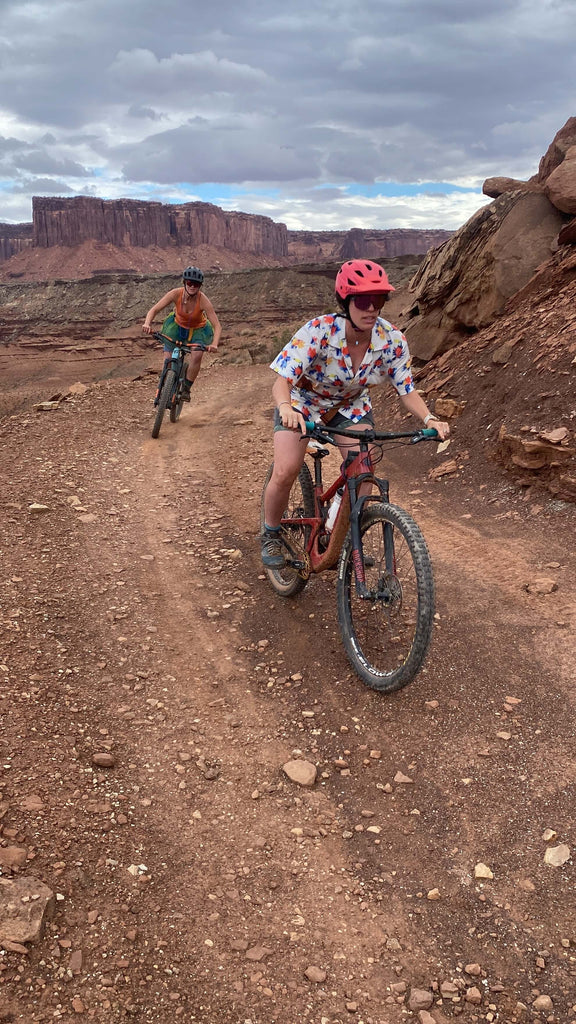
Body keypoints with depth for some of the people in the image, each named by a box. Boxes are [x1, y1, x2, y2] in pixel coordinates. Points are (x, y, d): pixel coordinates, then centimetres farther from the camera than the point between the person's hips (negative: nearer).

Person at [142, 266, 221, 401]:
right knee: (168, 359, -12)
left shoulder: (203, 300, -31)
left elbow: (217, 326, -32)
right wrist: (147, 323, -45)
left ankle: (186, 388, -7)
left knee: (197, 356, -27)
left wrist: (214, 344, -49)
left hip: (198, 330, -1)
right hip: (177, 325, 2)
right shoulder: (176, 294, -28)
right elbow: (154, 310, -25)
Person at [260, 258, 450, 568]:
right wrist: (286, 407, -60)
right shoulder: (318, 332, -33)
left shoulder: (392, 341, -23)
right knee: (285, 471, -19)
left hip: (351, 406, 3)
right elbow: (282, 380, -38)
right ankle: (271, 535, 9)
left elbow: (407, 391, -15)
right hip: (303, 402, -2)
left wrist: (429, 419, -35)